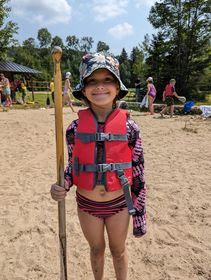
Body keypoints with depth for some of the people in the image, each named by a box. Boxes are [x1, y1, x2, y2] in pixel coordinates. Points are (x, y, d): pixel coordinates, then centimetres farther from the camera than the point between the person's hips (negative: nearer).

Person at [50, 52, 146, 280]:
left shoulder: (129, 126, -15)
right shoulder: (75, 127, -12)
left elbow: (138, 173, -7)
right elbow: (72, 166, 2)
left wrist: (139, 214, -2)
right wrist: (62, 186, -19)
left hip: (119, 203, -1)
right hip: (87, 204, 2)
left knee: (118, 250, 23)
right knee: (96, 249, 25)